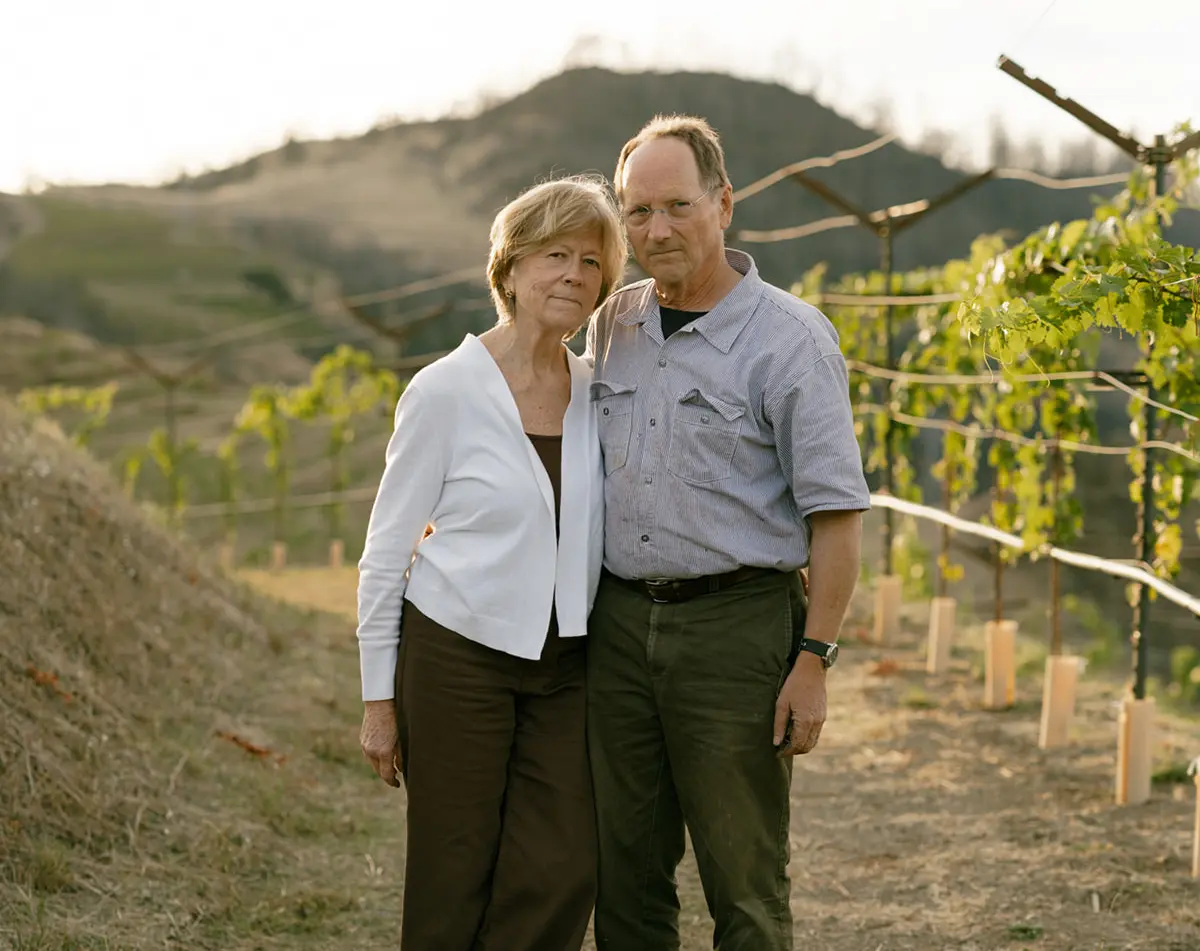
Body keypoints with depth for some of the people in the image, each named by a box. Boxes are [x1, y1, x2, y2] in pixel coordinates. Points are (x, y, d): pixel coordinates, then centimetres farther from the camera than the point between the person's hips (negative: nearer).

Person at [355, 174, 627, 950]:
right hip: (458, 656, -4)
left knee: (563, 871, 0)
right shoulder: (446, 391, -10)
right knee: (456, 879, 4)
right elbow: (386, 549, -6)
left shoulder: (597, 394, 3)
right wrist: (379, 697, -5)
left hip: (563, 667, 4)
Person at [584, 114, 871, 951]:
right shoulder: (612, 325, 10)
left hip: (735, 627, -5)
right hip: (620, 622, 6)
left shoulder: (790, 338, -8)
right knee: (624, 874, 11)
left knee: (744, 884, 2)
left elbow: (837, 511, -10)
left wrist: (814, 659, -14)